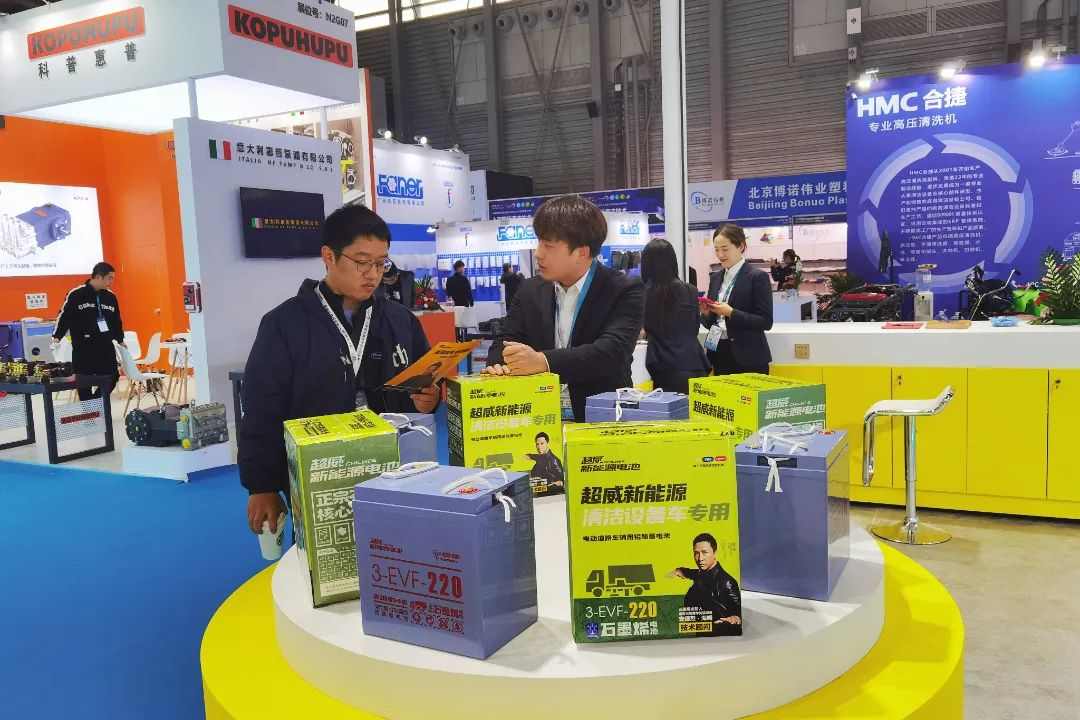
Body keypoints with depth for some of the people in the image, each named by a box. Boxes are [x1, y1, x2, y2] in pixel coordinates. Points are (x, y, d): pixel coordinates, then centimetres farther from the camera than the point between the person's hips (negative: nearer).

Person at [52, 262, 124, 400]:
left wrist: (120, 340, 16)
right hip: (82, 347, -4)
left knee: (111, 379, -1)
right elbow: (64, 316, -4)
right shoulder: (76, 295, -6)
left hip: (106, 346, 4)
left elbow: (116, 320, 18)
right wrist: (57, 337, -13)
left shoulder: (110, 296, 9)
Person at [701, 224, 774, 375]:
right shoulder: (715, 277, 12)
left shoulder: (758, 277, -6)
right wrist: (706, 312, -6)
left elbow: (766, 322, -11)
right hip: (719, 355, 5)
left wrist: (731, 313, -19)